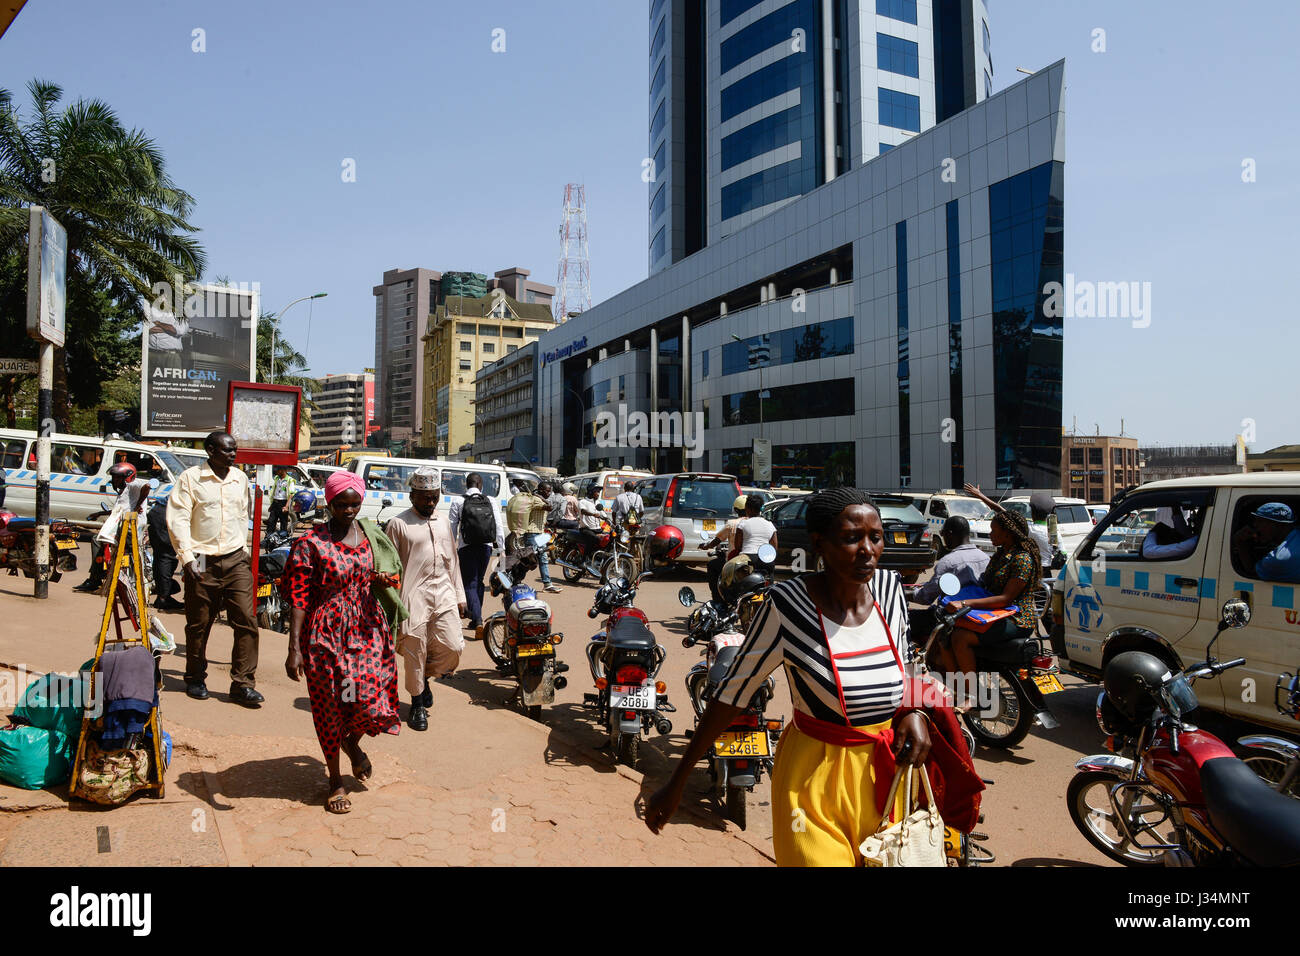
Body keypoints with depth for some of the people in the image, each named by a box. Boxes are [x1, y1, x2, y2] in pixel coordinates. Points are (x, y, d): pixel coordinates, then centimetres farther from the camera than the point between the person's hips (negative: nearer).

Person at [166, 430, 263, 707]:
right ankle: (195, 679, 27)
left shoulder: (240, 478, 10)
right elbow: (177, 520, -6)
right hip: (202, 562, -3)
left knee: (247, 620, -5)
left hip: (236, 560, 3)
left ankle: (242, 684, 1)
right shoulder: (190, 478, -3)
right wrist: (188, 558, -12)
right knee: (198, 625, 7)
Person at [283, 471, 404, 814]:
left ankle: (352, 742, 32)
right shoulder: (311, 543, -9)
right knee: (329, 705, 7)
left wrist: (384, 580, -5)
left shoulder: (371, 536, 6)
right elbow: (299, 598, -11)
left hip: (367, 629, 4)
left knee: (372, 701, -4)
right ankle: (335, 779, 27)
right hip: (327, 634, -3)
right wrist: (294, 648, -16)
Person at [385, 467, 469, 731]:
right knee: (414, 652, 1)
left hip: (443, 594, 5)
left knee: (453, 647, -2)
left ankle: (425, 676, 26)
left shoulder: (444, 523, 15)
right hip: (414, 597, -5)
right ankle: (417, 703, 19)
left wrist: (459, 596, 18)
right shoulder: (399, 524, -2)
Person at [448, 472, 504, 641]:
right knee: (479, 581, 20)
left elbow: (452, 527, -3)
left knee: (470, 584, -3)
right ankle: (475, 619, 29)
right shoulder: (491, 501, 2)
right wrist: (500, 548, 6)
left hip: (466, 547, -3)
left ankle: (478, 622, -19)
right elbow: (499, 527, 1)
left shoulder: (458, 502, -3)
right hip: (486, 546, 3)